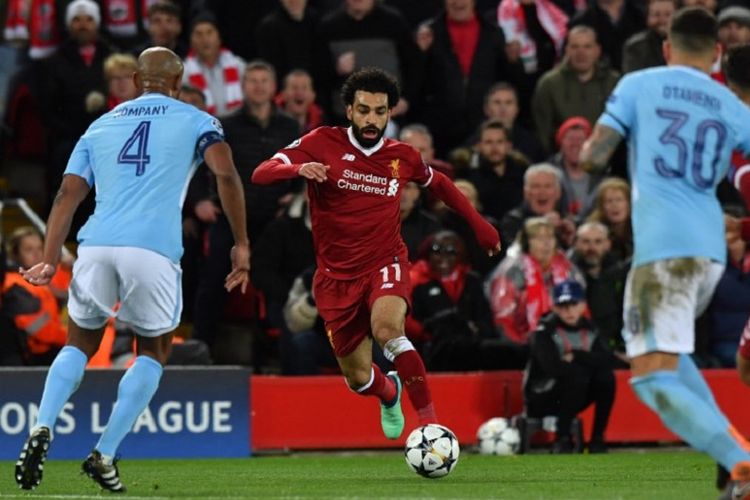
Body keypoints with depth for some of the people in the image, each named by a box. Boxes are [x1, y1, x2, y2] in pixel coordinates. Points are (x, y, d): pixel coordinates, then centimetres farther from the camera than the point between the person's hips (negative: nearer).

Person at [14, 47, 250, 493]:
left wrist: (50, 261, 8)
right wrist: (242, 246, 1)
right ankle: (105, 455, 8)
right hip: (154, 250, -3)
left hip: (97, 245, 3)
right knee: (154, 351, 19)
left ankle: (43, 430, -3)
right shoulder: (196, 122, 15)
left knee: (80, 344, 22)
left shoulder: (100, 126, 24)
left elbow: (68, 194, 13)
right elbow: (226, 174, -3)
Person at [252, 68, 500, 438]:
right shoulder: (323, 143, -7)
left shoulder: (402, 157, 1)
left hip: (385, 264, -1)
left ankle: (430, 421, -31)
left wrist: (479, 224, 22)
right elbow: (261, 174, -16)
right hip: (336, 275, 1)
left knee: (387, 329, -34)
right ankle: (389, 393, 46)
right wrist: (299, 169, -36)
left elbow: (439, 184, 22)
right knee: (358, 378, 7)